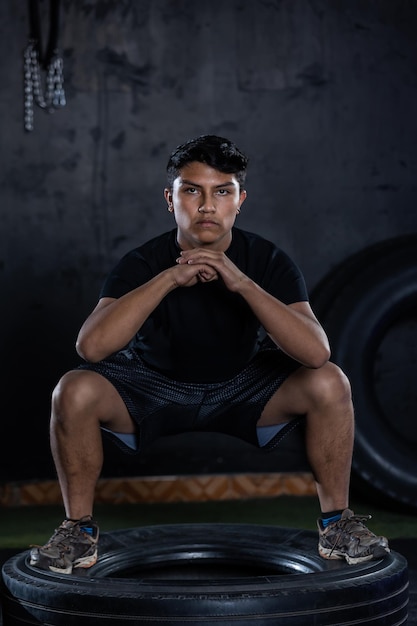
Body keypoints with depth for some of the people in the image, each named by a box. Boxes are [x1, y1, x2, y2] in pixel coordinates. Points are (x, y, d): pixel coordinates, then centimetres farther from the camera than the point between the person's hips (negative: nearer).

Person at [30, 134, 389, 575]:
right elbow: (91, 346, -35)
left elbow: (316, 352, -31)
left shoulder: (267, 261, -17)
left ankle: (335, 521, -5)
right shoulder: (142, 264, -20)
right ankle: (79, 529, -7)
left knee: (329, 383, -24)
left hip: (243, 389, 1)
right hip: (155, 388, -1)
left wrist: (242, 283, -39)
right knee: (74, 391, -28)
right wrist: (170, 279, -39)